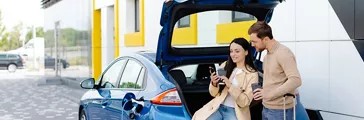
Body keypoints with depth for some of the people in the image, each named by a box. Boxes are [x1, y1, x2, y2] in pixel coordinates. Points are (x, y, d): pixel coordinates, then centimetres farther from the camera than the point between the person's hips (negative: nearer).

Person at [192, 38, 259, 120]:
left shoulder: (252, 74, -2)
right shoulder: (225, 66, 6)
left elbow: (244, 102, -8)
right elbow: (214, 94, 10)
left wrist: (230, 86, -19)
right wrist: (214, 84, -11)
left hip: (235, 112, -3)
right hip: (218, 107, 3)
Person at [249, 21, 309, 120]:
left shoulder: (283, 53, -16)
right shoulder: (267, 55, 13)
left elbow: (295, 80, -26)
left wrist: (269, 94, -24)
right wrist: (263, 91, 1)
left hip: (279, 110, -8)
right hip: (266, 107, 8)